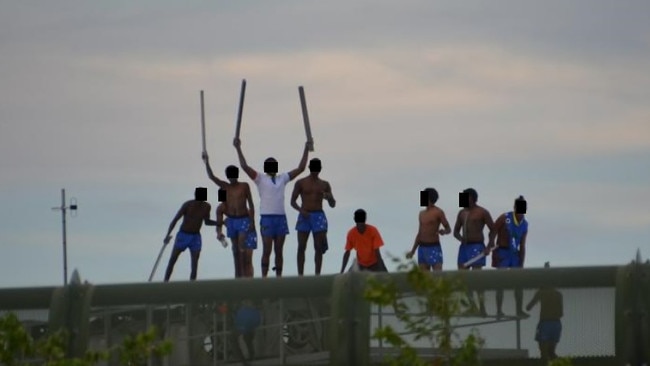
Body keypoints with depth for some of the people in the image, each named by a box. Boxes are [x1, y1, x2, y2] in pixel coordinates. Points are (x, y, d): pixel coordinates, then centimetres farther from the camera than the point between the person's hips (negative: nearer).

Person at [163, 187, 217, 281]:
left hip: (196, 237, 3)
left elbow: (207, 222, 14)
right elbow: (175, 220, -17)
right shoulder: (187, 205, -17)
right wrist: (168, 235, -26)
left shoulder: (206, 207, -3)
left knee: (194, 264, -7)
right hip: (183, 235, -3)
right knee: (172, 261, 0)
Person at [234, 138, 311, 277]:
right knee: (267, 251, -5)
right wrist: (238, 149, -12)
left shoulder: (282, 178, 14)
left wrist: (306, 150, 12)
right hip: (267, 218, -3)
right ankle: (264, 278, -4)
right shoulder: (261, 179, 4)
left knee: (279, 251, 5)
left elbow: (300, 168, 16)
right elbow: (245, 166, -7)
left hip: (281, 218, 4)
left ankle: (279, 277, 7)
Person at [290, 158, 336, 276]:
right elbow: (293, 201, 5)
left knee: (319, 248, -5)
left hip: (318, 216, 1)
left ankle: (317, 275, -1)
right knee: (301, 247, -3)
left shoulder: (324, 185, 11)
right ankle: (300, 275, -1)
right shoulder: (301, 183, 6)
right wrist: (301, 210, -14)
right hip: (304, 217, -1)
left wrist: (329, 198, -12)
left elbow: (332, 204, 11)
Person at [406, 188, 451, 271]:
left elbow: (448, 229, -7)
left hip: (434, 248, -7)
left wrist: (443, 231, -31)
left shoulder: (438, 212, -5)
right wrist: (413, 251, 21)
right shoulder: (422, 213, 16)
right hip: (422, 248, 7)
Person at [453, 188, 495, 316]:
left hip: (477, 247, -7)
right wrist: (460, 238, -5)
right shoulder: (462, 213, 14)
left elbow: (493, 229, -4)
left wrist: (489, 246, -14)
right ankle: (472, 306, 14)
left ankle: (482, 309, -11)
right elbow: (455, 231, 18)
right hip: (464, 247, 7)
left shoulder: (482, 213, -4)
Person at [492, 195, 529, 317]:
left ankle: (519, 310, 7)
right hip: (502, 252, -5)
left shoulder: (524, 224, 7)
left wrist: (521, 263, 9)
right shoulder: (504, 218, -9)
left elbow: (522, 245, 11)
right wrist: (491, 248, -14)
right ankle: (499, 310, -4)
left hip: (515, 254, 5)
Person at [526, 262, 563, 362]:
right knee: (551, 352, 15)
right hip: (556, 323, 5)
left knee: (544, 354, -3)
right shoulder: (558, 294, 8)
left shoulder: (541, 293, -2)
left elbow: (528, 308, 1)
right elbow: (561, 313, 9)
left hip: (545, 323, -5)